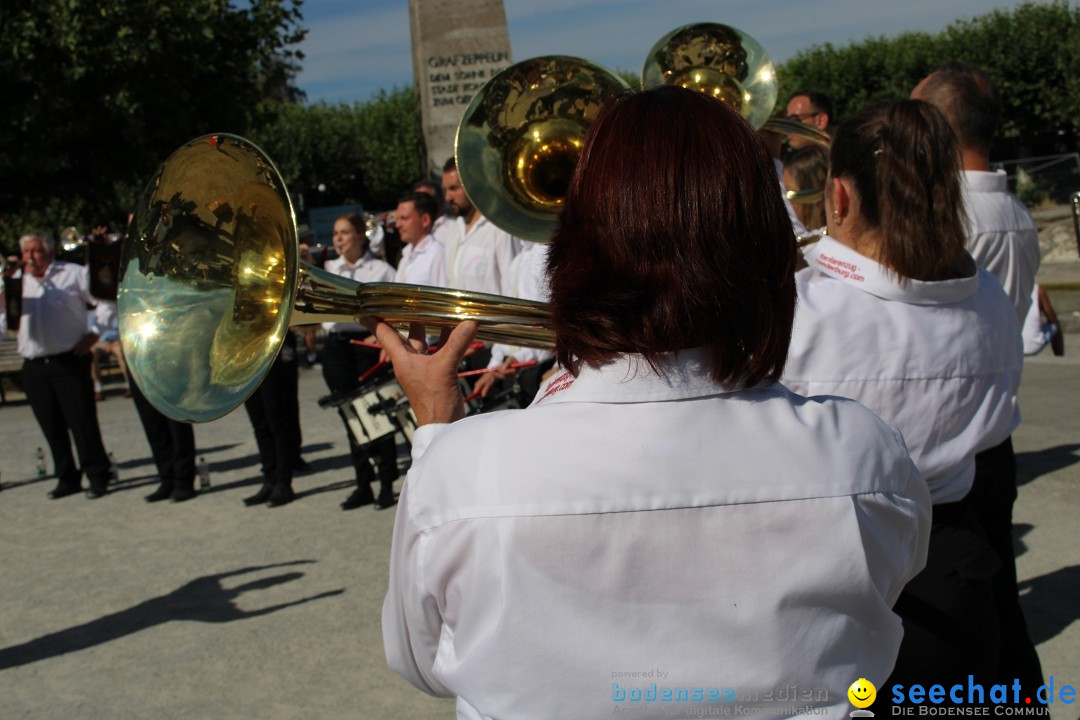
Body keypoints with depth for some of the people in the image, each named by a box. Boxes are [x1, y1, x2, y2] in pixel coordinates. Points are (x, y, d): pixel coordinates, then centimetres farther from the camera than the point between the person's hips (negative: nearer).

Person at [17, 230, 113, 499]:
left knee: (82, 422, -4)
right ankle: (67, 478, 18)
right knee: (52, 427, 8)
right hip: (34, 366, 4)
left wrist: (94, 334, -8)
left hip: (70, 362, -4)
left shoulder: (73, 274, 2)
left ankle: (98, 476, 4)